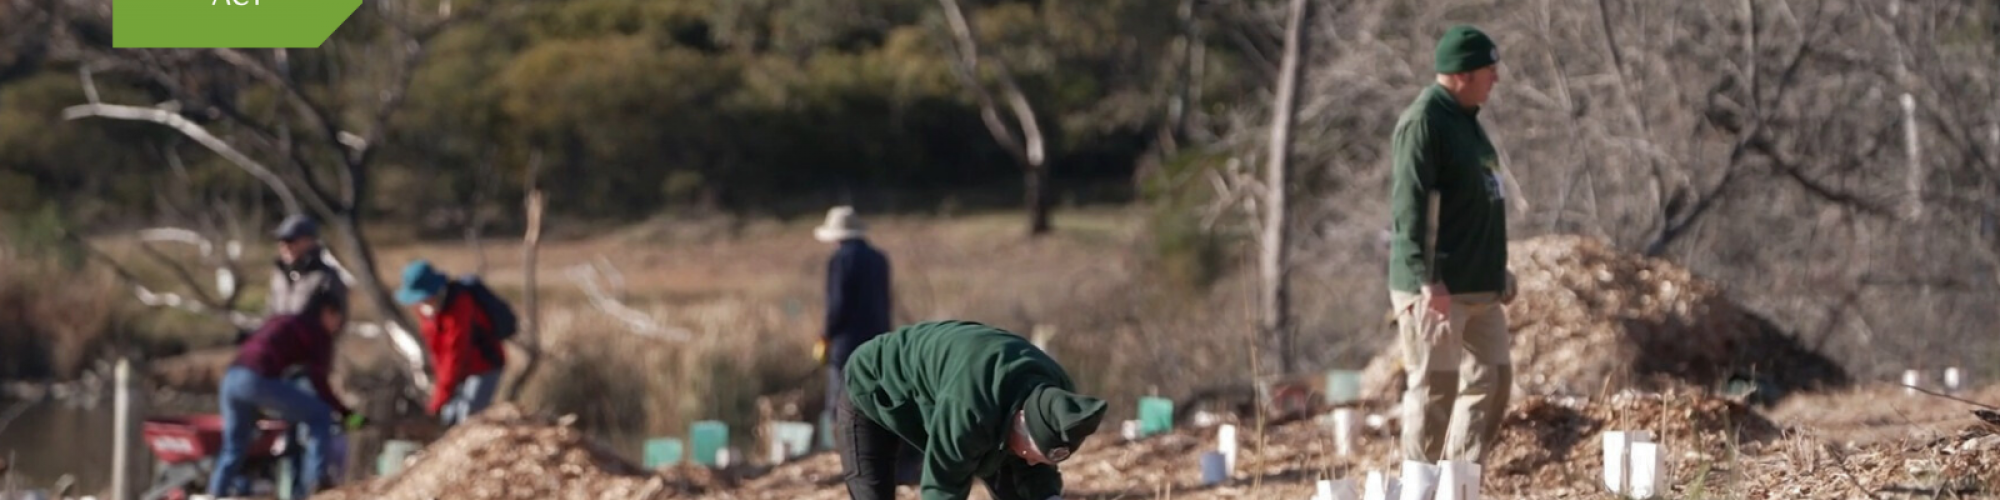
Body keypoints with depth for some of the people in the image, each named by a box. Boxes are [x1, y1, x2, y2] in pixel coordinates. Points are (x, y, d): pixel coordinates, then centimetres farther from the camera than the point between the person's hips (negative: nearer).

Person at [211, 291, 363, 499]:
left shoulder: (280, 323, 31)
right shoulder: (317, 333, 8)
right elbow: (319, 381, -1)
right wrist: (345, 413, 3)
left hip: (231, 377, 8)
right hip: (260, 379, -8)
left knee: (234, 449, 19)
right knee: (320, 416, 2)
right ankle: (315, 481, -7)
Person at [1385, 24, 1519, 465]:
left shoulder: (1466, 120, 16)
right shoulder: (1424, 122, -13)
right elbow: (1409, 206, -19)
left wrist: (1499, 271, 23)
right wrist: (1427, 279, -24)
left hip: (1479, 286, 10)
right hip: (1437, 288, -10)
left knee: (1492, 381, 10)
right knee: (1435, 387, -6)